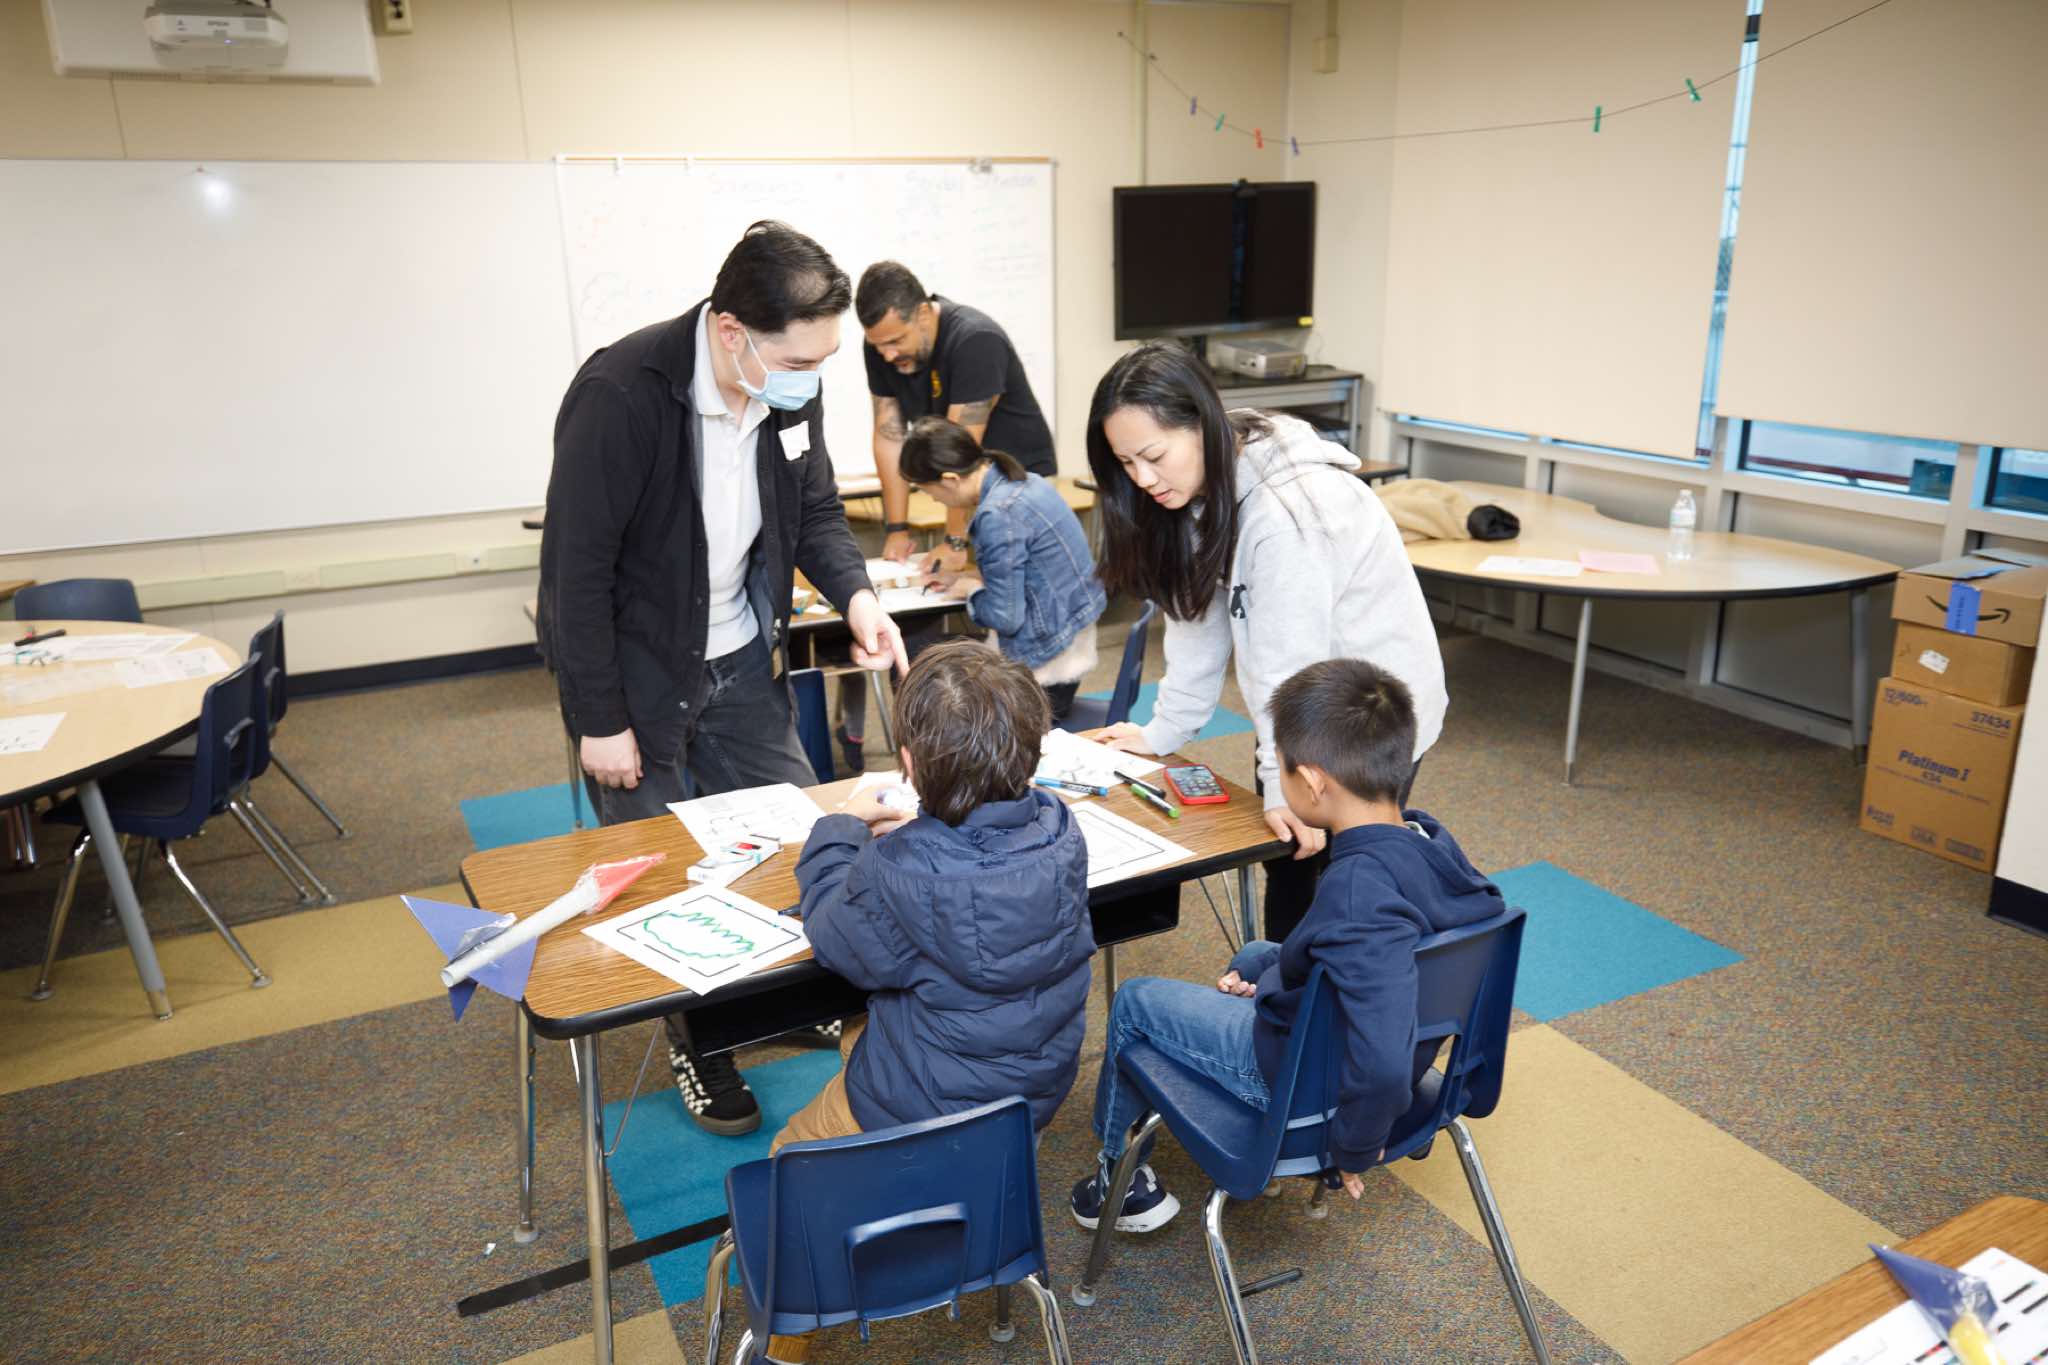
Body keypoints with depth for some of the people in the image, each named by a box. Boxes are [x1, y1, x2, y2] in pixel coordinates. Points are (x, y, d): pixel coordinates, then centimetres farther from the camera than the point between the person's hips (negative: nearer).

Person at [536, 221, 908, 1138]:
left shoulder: (789, 386, -8)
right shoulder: (619, 396, -27)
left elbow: (816, 508, 6)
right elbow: (576, 568, -22)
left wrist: (856, 594, -15)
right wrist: (600, 720, -17)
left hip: (736, 659, 6)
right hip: (633, 675, -6)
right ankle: (694, 1045, 31)